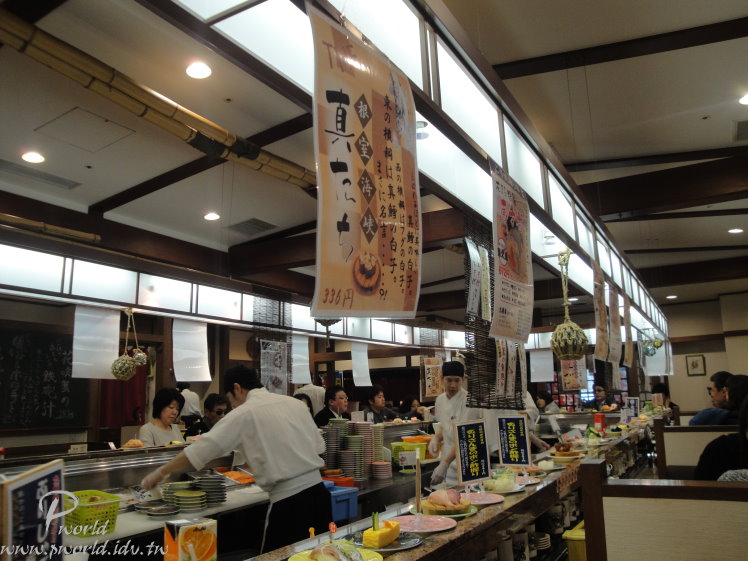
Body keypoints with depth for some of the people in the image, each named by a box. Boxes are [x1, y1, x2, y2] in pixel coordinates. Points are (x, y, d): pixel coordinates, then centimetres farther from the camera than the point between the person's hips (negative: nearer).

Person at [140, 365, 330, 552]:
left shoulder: (244, 414, -7)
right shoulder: (295, 403, 8)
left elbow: (200, 450, -4)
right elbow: (318, 447, 11)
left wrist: (161, 472, 8)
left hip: (288, 502, -6)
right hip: (318, 491, 6)